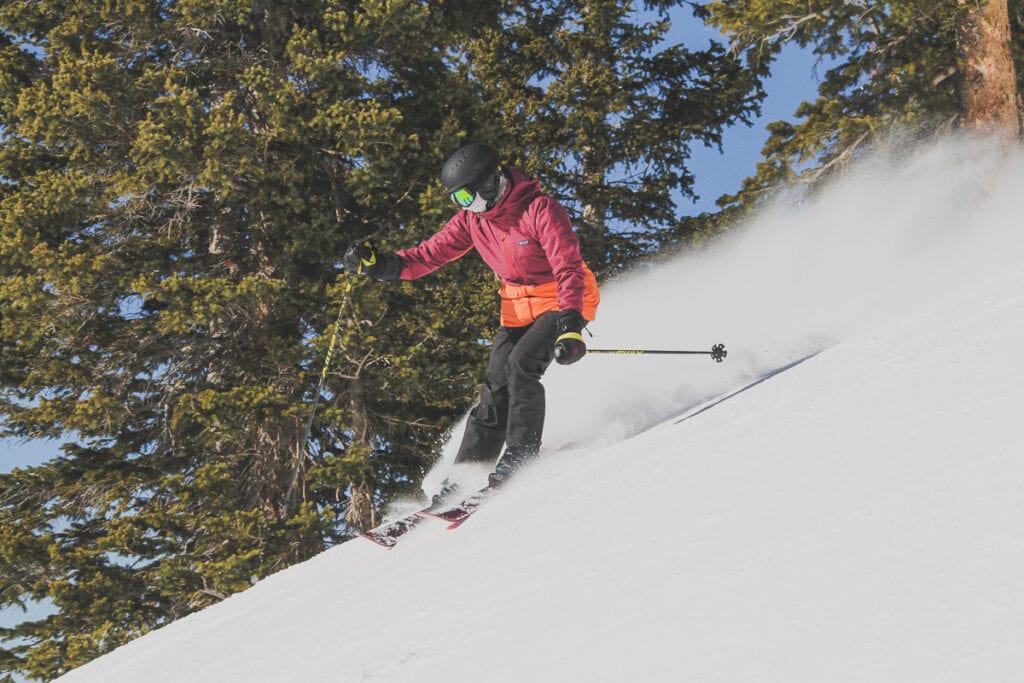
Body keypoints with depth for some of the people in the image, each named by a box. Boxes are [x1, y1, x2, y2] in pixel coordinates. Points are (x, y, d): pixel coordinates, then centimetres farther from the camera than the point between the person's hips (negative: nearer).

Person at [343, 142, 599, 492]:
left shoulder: (540, 211, -25)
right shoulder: (472, 218, -3)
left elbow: (569, 268, -31)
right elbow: (432, 253, -1)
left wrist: (570, 326, -42)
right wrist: (381, 265, -16)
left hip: (564, 301, -6)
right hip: (518, 308, 6)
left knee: (521, 364, -25)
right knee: (497, 384, -3)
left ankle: (522, 451, -12)